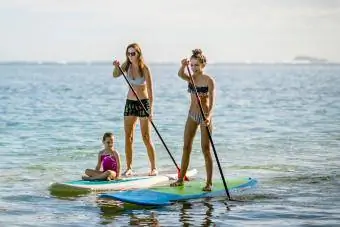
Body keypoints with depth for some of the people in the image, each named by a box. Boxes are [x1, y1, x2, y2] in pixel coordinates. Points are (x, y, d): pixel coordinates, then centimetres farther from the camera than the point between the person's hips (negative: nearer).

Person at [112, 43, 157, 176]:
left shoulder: (144, 69, -13)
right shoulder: (127, 66, 2)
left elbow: (150, 91, -14)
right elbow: (115, 75, -8)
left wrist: (151, 109, -20)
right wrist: (116, 67, -28)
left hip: (143, 103, -5)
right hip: (130, 103, 5)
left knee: (146, 138, -4)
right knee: (128, 137, 2)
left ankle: (154, 168, 5)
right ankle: (129, 168, 7)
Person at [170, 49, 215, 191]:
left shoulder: (209, 81, -11)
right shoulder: (190, 78, 4)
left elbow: (212, 101, -21)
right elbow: (180, 74, -19)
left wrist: (209, 116, -37)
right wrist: (183, 66, -42)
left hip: (204, 115, -5)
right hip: (192, 115, 5)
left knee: (206, 149, -3)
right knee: (186, 147, 8)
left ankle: (209, 182, 2)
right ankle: (181, 178, 17)